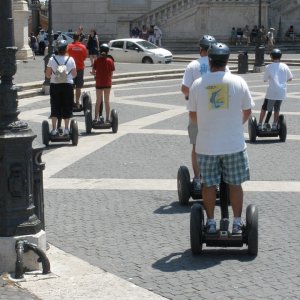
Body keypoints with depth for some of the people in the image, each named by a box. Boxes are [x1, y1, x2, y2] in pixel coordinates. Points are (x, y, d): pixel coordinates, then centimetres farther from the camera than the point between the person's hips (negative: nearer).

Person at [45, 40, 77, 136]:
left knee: (55, 107, 9)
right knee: (67, 107, 9)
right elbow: (74, 74, 1)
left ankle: (54, 129, 8)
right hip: (67, 85, -1)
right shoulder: (70, 60, -6)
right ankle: (66, 129, 10)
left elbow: (47, 75, -1)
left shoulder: (52, 59, -5)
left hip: (54, 85, 1)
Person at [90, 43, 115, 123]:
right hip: (108, 83, 1)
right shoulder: (110, 61, -5)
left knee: (98, 101, 9)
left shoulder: (97, 61, -7)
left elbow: (93, 72, -5)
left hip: (99, 83, -1)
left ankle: (96, 118, 8)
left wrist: (95, 73, 17)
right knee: (107, 101, 9)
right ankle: (107, 118, 10)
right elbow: (111, 73, -1)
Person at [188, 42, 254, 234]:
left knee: (209, 184, 12)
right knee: (235, 184, 12)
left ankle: (211, 223, 19)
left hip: (207, 145, 0)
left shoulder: (198, 84, -5)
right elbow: (247, 111, 4)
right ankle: (237, 224, 16)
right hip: (234, 144, 0)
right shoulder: (238, 82, -6)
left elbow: (192, 114, 5)